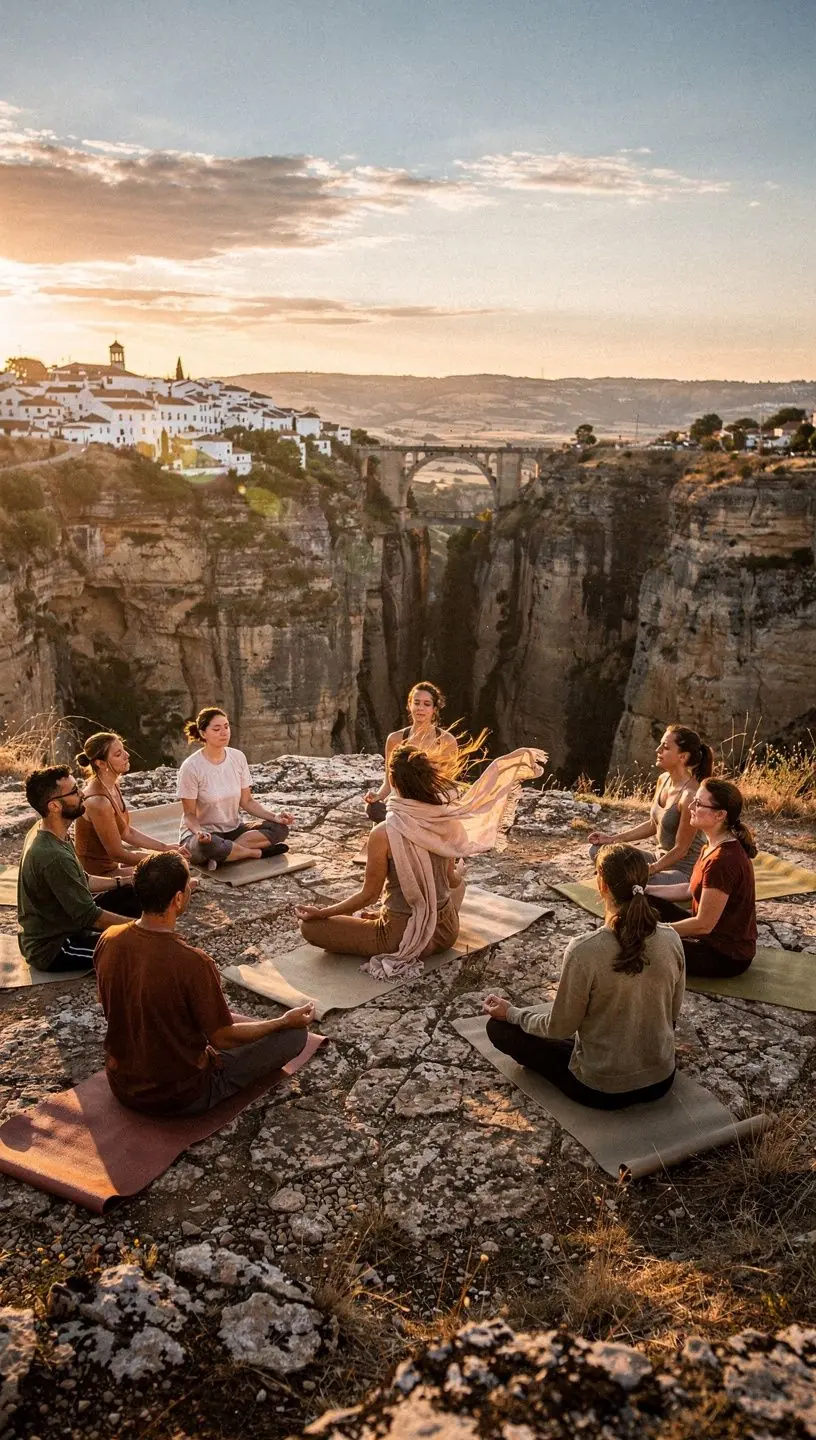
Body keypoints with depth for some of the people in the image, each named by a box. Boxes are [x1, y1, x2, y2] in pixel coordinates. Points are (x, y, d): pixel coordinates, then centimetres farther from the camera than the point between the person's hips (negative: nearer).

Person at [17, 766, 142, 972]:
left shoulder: (44, 832, -2)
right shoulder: (53, 856, -32)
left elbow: (80, 881, 12)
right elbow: (90, 918, -26)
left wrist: (121, 882, 6)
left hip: (57, 925, 9)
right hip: (52, 948, -9)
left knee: (136, 894, 3)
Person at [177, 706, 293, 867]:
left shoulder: (238, 757, -2)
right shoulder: (191, 767, -16)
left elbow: (246, 801, 4)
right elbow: (190, 814, -11)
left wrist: (275, 817, -12)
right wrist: (199, 832, -33)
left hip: (234, 829, 5)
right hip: (203, 832, -5)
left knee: (280, 828, -16)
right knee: (208, 845, -41)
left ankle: (224, 855, -19)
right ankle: (257, 852, -15)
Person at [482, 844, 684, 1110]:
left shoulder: (584, 950, -27)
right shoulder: (671, 939, -12)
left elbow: (560, 1027, -15)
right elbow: (673, 1013, 3)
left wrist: (510, 1013, 2)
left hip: (602, 1090, -6)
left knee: (500, 1027, 8)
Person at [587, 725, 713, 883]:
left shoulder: (690, 795, -24)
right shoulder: (663, 780, 1)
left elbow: (681, 849, -19)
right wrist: (613, 839, 6)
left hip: (684, 870, -8)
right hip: (660, 857, 8)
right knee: (597, 850, 1)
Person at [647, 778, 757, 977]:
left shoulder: (722, 861, -30)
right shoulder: (716, 846, 1)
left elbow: (704, 924, -26)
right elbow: (690, 890, 12)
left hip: (728, 955, -10)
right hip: (714, 934, 10)